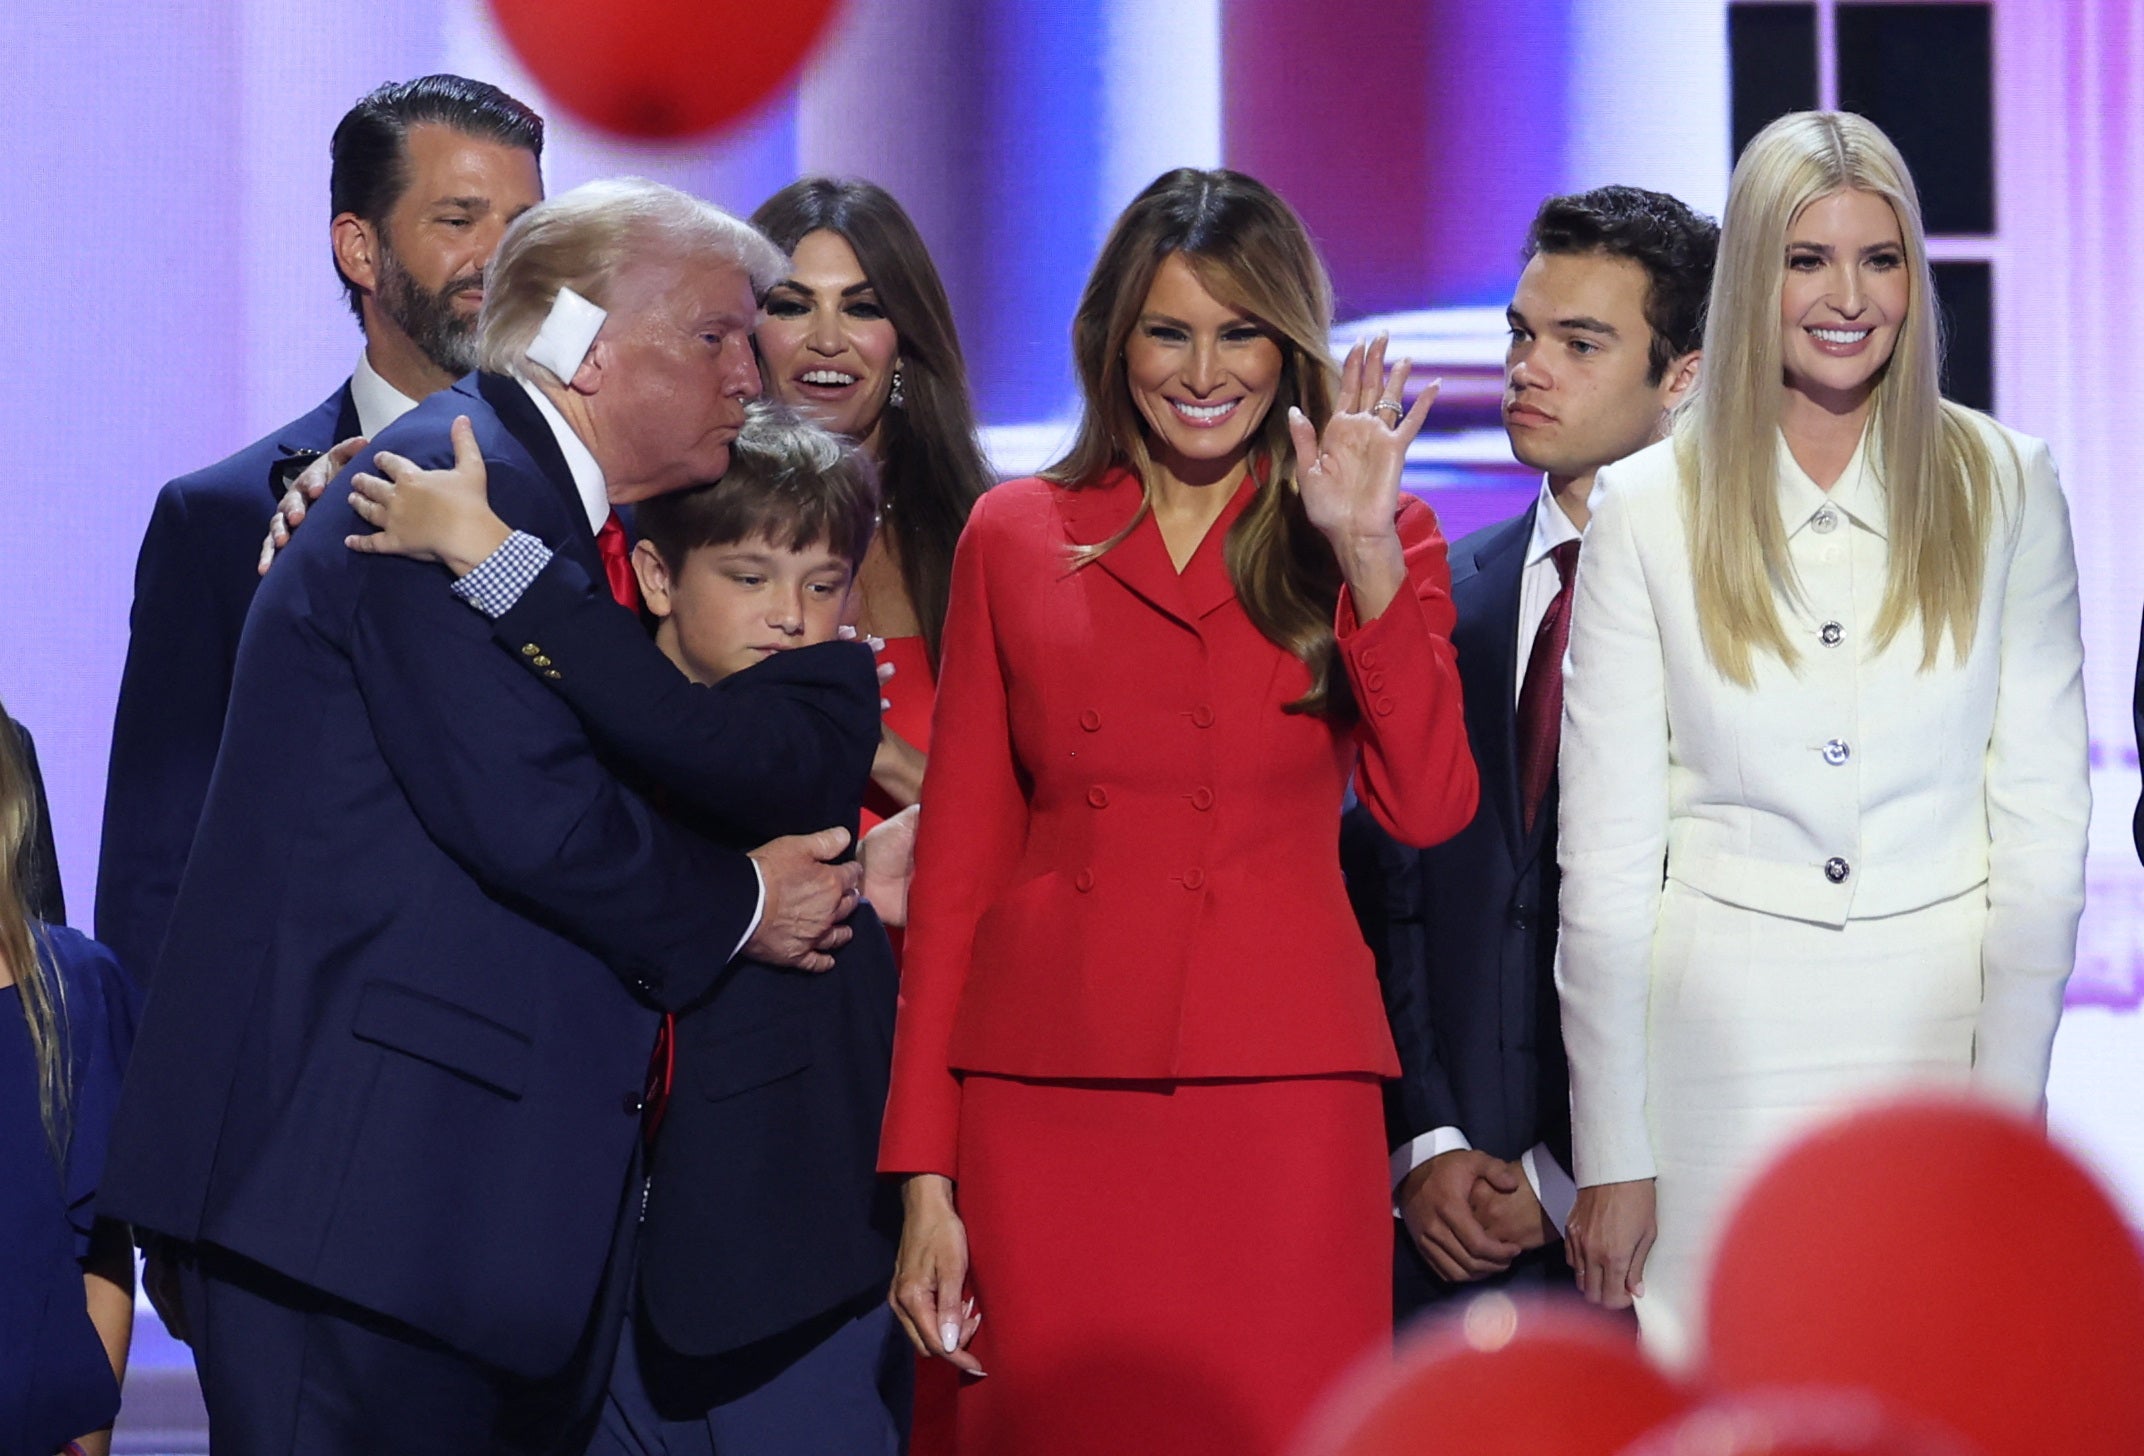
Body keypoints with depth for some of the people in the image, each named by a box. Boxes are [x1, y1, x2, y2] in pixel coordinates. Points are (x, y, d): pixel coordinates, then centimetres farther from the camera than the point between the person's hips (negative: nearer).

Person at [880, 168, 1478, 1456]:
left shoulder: (1378, 539, 10)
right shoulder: (1017, 539, 12)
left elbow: (1430, 808, -6)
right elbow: (958, 858, 9)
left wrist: (1365, 554, -13)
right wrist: (925, 1178, 3)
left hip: (1279, 1089, -1)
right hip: (1047, 1096, 1)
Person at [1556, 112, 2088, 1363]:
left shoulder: (2004, 486, 2)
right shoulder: (1652, 507, 0)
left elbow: (2043, 821, 1)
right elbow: (1606, 850, 0)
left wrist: (2010, 1104, -6)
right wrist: (1611, 1155, -3)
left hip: (1944, 1014, 1)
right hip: (1723, 1021, 0)